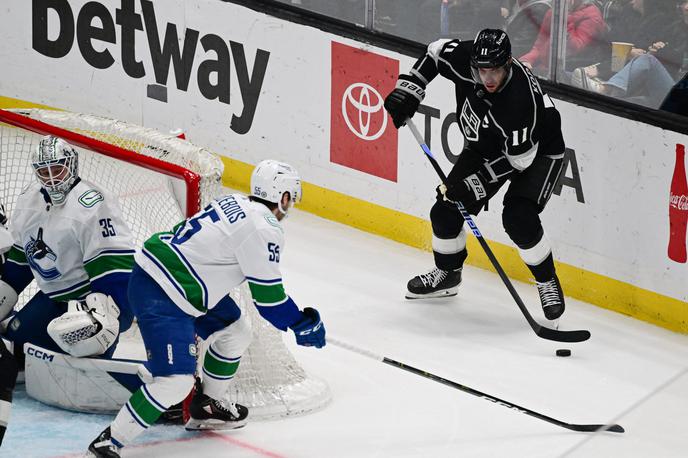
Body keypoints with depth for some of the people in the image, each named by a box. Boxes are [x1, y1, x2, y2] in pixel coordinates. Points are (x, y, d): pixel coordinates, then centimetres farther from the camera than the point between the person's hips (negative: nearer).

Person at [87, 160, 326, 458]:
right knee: (176, 381, -15)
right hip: (157, 297, -10)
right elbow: (268, 297, -11)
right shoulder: (264, 229, -16)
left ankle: (206, 408, 38)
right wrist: (302, 325, 2)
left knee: (236, 332, 22)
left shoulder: (234, 202, 11)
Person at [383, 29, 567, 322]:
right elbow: (436, 52, -2)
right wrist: (408, 89, -11)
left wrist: (475, 184, -32)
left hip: (537, 150, -6)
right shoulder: (465, 59, -26)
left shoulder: (522, 99, -40)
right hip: (485, 146, 6)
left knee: (518, 218, -25)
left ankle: (548, 283, -2)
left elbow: (518, 159, -31)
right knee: (446, 210, 0)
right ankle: (447, 274, 26)